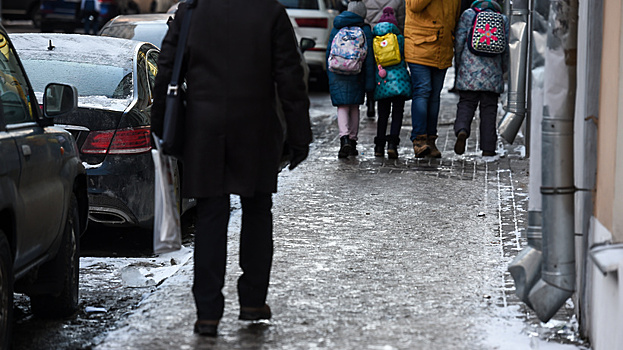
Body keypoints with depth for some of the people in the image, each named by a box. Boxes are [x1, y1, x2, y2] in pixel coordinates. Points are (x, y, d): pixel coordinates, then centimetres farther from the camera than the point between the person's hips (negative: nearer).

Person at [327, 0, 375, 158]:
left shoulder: (337, 28, 5)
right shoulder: (365, 30, -1)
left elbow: (329, 53, 9)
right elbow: (369, 57, -5)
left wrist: (330, 74, 18)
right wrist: (369, 83, -3)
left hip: (337, 73, 0)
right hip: (356, 74, 0)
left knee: (342, 107, 0)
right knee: (354, 107, 14)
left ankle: (344, 138, -21)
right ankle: (352, 141, 18)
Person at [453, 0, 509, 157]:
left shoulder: (468, 14, 4)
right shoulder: (502, 19, 8)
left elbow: (459, 41, 0)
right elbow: (506, 48, 8)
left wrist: (458, 64, 12)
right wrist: (503, 69, 22)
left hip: (470, 68, -1)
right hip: (492, 71, 1)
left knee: (466, 104, 5)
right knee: (489, 109, 5)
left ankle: (462, 130, -24)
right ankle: (488, 148, 3)